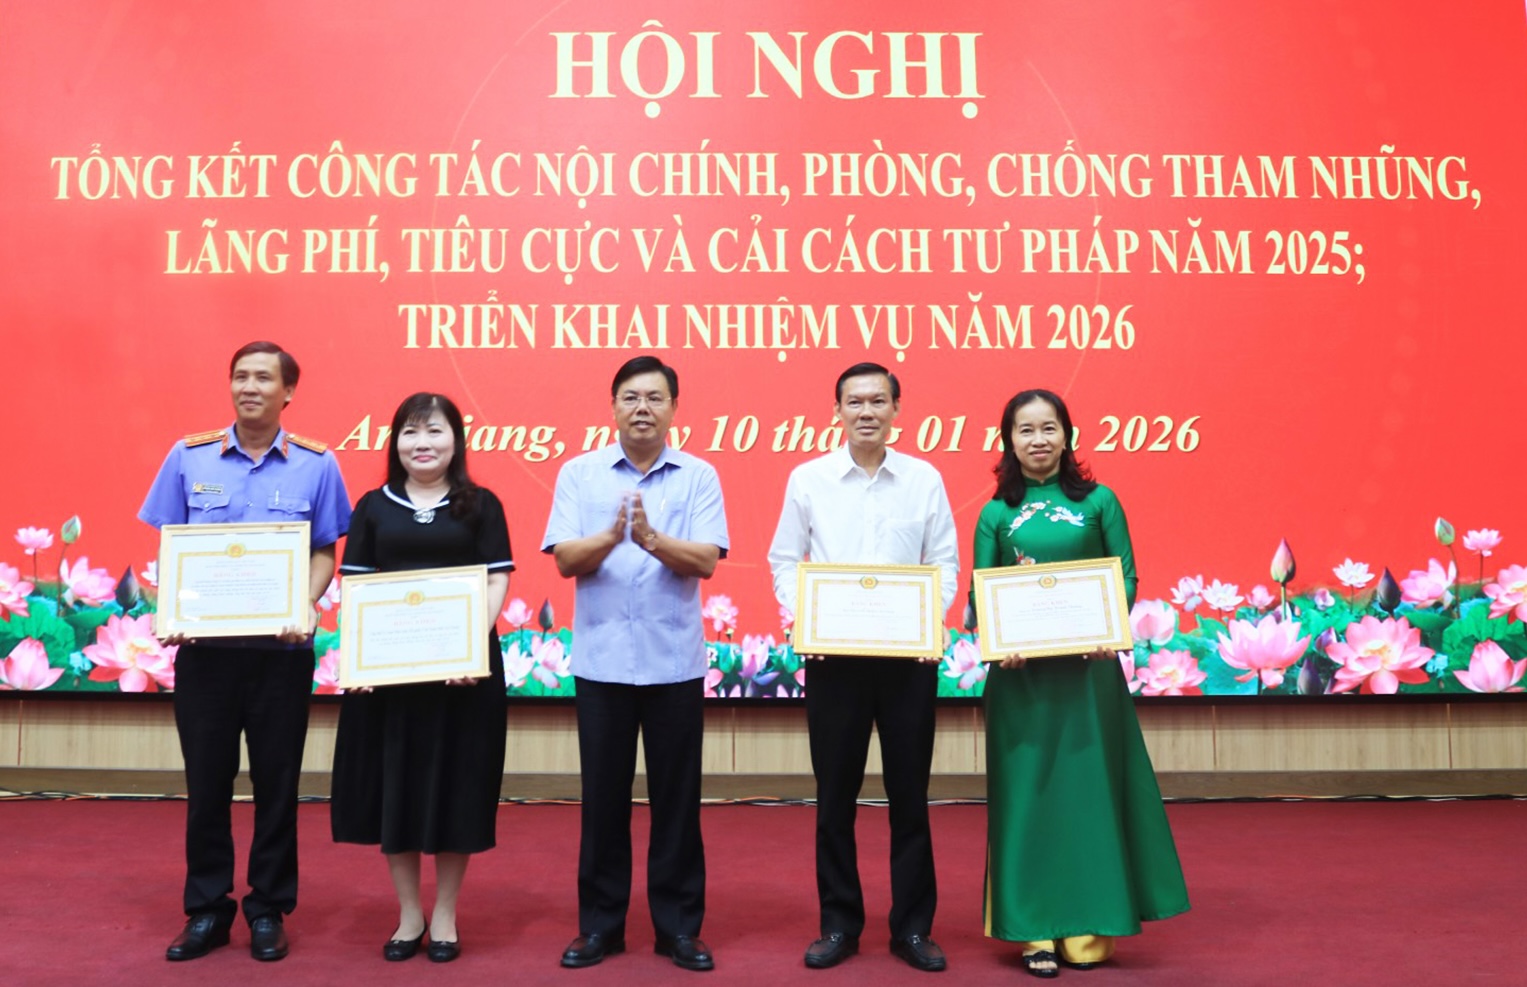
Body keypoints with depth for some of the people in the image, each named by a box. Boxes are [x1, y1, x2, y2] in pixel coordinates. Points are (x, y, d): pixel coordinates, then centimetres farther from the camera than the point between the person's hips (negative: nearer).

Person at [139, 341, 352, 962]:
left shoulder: (315, 465, -1)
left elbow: (325, 553, 2)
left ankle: (269, 910, 22)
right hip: (204, 645, 1)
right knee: (206, 779, 9)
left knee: (277, 781, 8)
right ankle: (206, 909, 25)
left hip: (281, 648, -1)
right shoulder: (189, 457, 3)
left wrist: (305, 607, -16)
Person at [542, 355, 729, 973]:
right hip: (601, 661, 1)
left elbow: (706, 561, -10)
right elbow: (565, 559, -7)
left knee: (676, 797, 7)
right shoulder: (579, 474, 3)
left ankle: (679, 927, 20)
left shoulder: (698, 476, 1)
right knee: (604, 796, 9)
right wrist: (611, 536, -25)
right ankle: (599, 924, 23)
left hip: (676, 661, 0)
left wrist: (652, 538, -27)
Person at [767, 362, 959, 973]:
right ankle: (839, 924, 22)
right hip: (832, 654, 0)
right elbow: (784, 561, 5)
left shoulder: (925, 480, 3)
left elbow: (946, 562, 5)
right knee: (836, 795, 8)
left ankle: (912, 927, 21)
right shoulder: (808, 479, 2)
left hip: (908, 653, 0)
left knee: (909, 793, 8)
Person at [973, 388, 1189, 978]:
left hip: (1088, 667, 0)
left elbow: (1126, 575, 1)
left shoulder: (1099, 502, 4)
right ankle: (1034, 931, 13)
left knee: (1089, 788, 4)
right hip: (1021, 671, 1)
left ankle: (1088, 928, 17)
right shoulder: (996, 514, 6)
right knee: (1028, 792, 4)